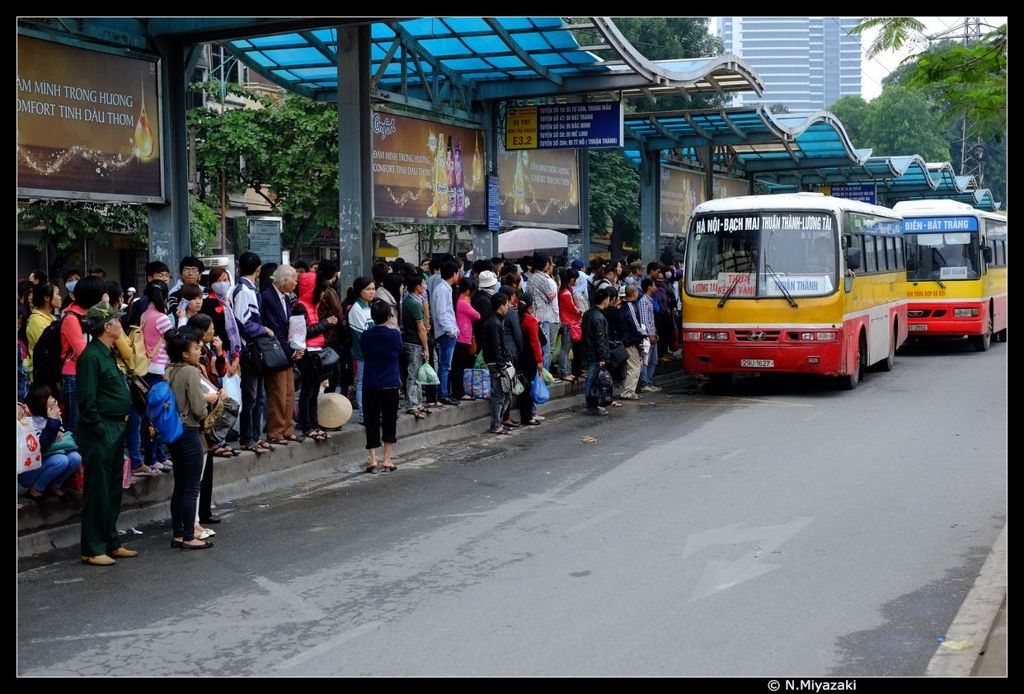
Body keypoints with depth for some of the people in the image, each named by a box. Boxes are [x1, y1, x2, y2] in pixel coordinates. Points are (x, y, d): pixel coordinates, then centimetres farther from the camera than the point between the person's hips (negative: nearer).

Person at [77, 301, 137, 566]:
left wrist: (123, 417, 12)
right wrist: (101, 430, -18)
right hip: (100, 432, -10)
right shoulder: (91, 357, -16)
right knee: (98, 491, -3)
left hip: (115, 430, 10)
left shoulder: (107, 354, 14)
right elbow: (87, 401, -20)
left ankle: (111, 543, 24)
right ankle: (93, 550, 5)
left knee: (113, 490, 15)